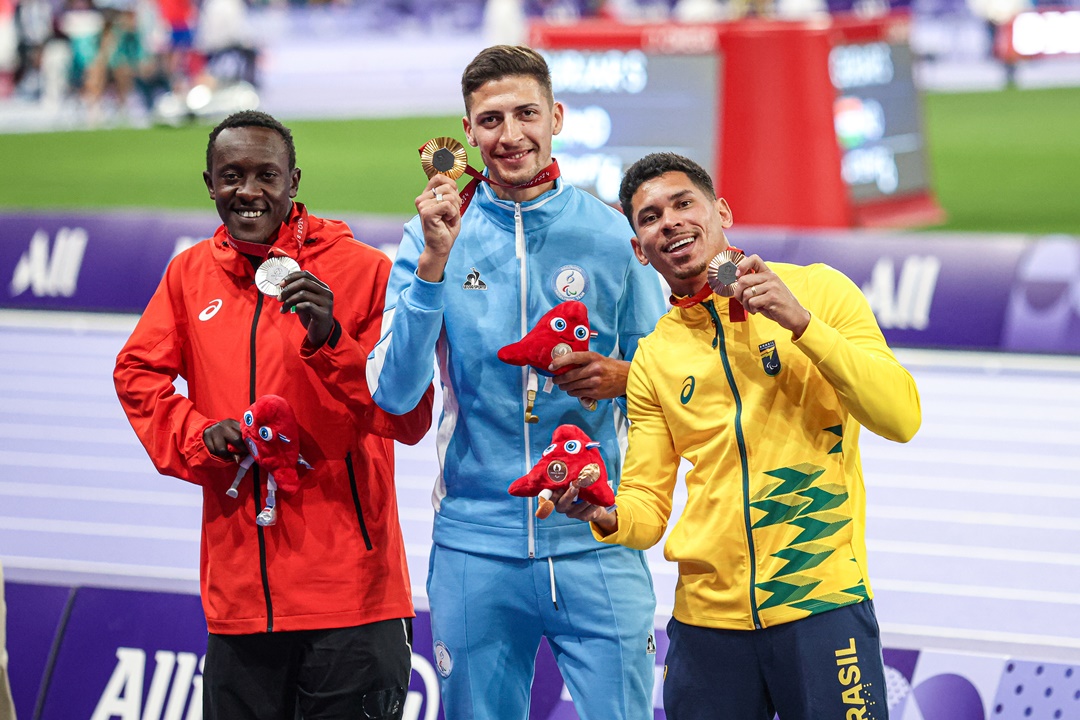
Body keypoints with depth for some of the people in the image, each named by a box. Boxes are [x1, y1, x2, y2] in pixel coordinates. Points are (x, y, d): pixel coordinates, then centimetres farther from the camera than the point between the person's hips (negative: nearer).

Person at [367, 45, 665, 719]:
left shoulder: (612, 234, 3)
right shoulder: (434, 238, 3)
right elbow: (393, 392, -5)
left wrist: (619, 377, -11)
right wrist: (433, 264, -14)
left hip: (594, 540, -1)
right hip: (475, 545, 1)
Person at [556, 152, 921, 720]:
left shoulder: (818, 291, 0)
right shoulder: (653, 359, 10)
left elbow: (901, 417, -9)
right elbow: (647, 507, 10)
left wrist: (800, 322, -16)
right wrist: (607, 515, -13)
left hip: (821, 603, -3)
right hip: (707, 616, 3)